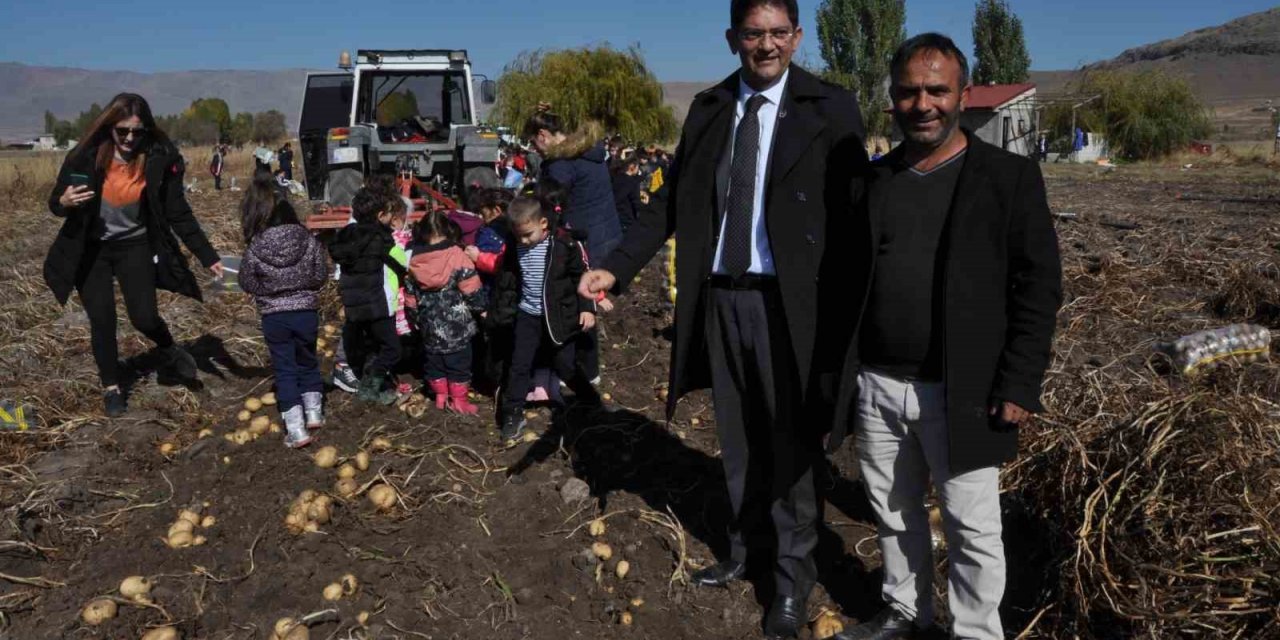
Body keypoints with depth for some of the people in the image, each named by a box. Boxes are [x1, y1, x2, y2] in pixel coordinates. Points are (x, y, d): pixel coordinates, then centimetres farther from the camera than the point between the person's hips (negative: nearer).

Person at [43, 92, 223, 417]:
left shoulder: (159, 160, -15)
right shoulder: (86, 157, -15)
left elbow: (179, 213, -10)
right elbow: (55, 204, -4)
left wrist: (208, 256, -15)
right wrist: (64, 202, -28)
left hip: (135, 246, 0)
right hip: (90, 249, 0)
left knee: (144, 317, -7)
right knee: (102, 320, 1)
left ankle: (170, 351, 27)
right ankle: (111, 387, 21)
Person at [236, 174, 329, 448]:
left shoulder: (254, 249, -13)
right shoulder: (307, 240, -10)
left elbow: (247, 284, -4)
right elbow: (321, 274, -3)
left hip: (273, 317, -1)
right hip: (306, 312, 2)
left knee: (284, 369, 6)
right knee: (307, 361, 22)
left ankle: (296, 429, 4)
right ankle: (314, 412, 32)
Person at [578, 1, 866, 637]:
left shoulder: (830, 108, -5)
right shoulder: (708, 108, 7)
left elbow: (852, 214, -8)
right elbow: (671, 201, 7)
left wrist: (846, 314, -14)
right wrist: (616, 266, -3)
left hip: (787, 300, -4)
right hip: (719, 296, 4)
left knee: (791, 441, 7)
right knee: (737, 435, 19)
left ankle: (792, 578, 26)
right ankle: (744, 543, 41)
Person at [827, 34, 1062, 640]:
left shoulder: (1010, 177, -4)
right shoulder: (873, 179, 7)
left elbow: (1038, 287, -6)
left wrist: (1019, 385, -12)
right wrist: (842, 372, 7)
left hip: (960, 393, -4)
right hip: (875, 386, 4)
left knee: (973, 529, 7)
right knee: (894, 514, 18)